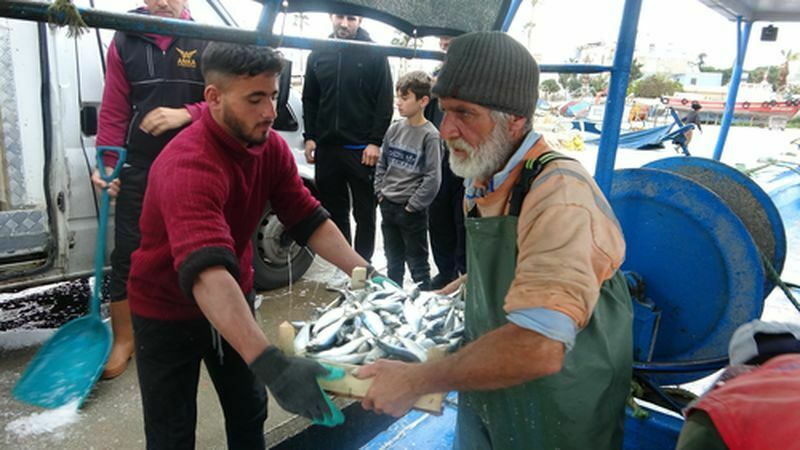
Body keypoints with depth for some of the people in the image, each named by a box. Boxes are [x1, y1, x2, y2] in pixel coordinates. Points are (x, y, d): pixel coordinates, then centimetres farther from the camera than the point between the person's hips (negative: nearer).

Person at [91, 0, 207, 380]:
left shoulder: (207, 43, 0)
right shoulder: (125, 41, 3)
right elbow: (114, 109, 2)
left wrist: (186, 114, -18)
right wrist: (107, 161, -5)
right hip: (138, 167, 1)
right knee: (127, 254, 3)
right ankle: (123, 340, 18)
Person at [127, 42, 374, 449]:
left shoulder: (271, 146, -11)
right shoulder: (188, 165, -34)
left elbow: (308, 218, -10)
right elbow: (207, 273, -47)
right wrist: (271, 365, -57)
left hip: (234, 299, 6)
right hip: (167, 310, -5)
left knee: (250, 417, 17)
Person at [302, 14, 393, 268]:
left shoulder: (374, 54, -1)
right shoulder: (318, 55, 11)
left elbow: (385, 102, -5)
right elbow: (309, 100, 15)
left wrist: (375, 142, -11)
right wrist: (310, 137, 6)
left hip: (361, 149, -4)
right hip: (326, 147, 4)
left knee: (364, 212, 5)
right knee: (333, 210, 10)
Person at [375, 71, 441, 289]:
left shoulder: (429, 135, -13)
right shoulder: (394, 129, 4)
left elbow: (433, 178, -15)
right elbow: (382, 164, 13)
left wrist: (413, 204, -13)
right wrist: (380, 192, 4)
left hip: (412, 210, -6)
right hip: (387, 206, 6)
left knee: (417, 264, 6)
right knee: (393, 261, 20)